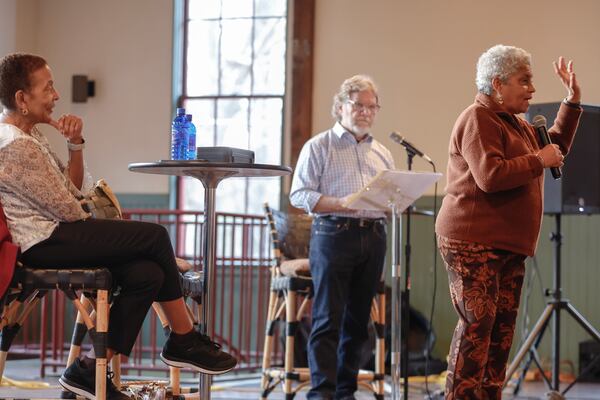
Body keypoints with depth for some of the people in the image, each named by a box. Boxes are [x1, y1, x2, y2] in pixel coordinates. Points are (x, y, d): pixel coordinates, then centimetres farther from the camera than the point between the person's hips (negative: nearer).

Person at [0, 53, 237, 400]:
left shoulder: (29, 133, 16)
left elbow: (75, 188, 17)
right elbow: (66, 208, -15)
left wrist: (75, 144, 2)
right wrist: (93, 226, 5)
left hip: (50, 236, 10)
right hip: (44, 243, -10)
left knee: (147, 274, -7)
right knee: (155, 236, -12)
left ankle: (91, 370, -2)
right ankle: (184, 339, 2)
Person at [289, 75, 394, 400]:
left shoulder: (382, 154, 19)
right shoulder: (319, 147, 4)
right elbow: (299, 194, -4)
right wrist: (340, 204, -18)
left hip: (373, 237, 5)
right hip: (334, 235, -5)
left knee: (357, 320, 7)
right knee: (328, 318, -8)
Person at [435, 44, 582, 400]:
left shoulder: (516, 124, 19)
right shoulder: (478, 120, -11)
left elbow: (555, 146, 27)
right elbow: (490, 176, -23)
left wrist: (573, 102, 20)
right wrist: (539, 161, -15)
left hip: (508, 246, 9)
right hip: (473, 243, -9)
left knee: (503, 328, 7)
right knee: (477, 324, -13)